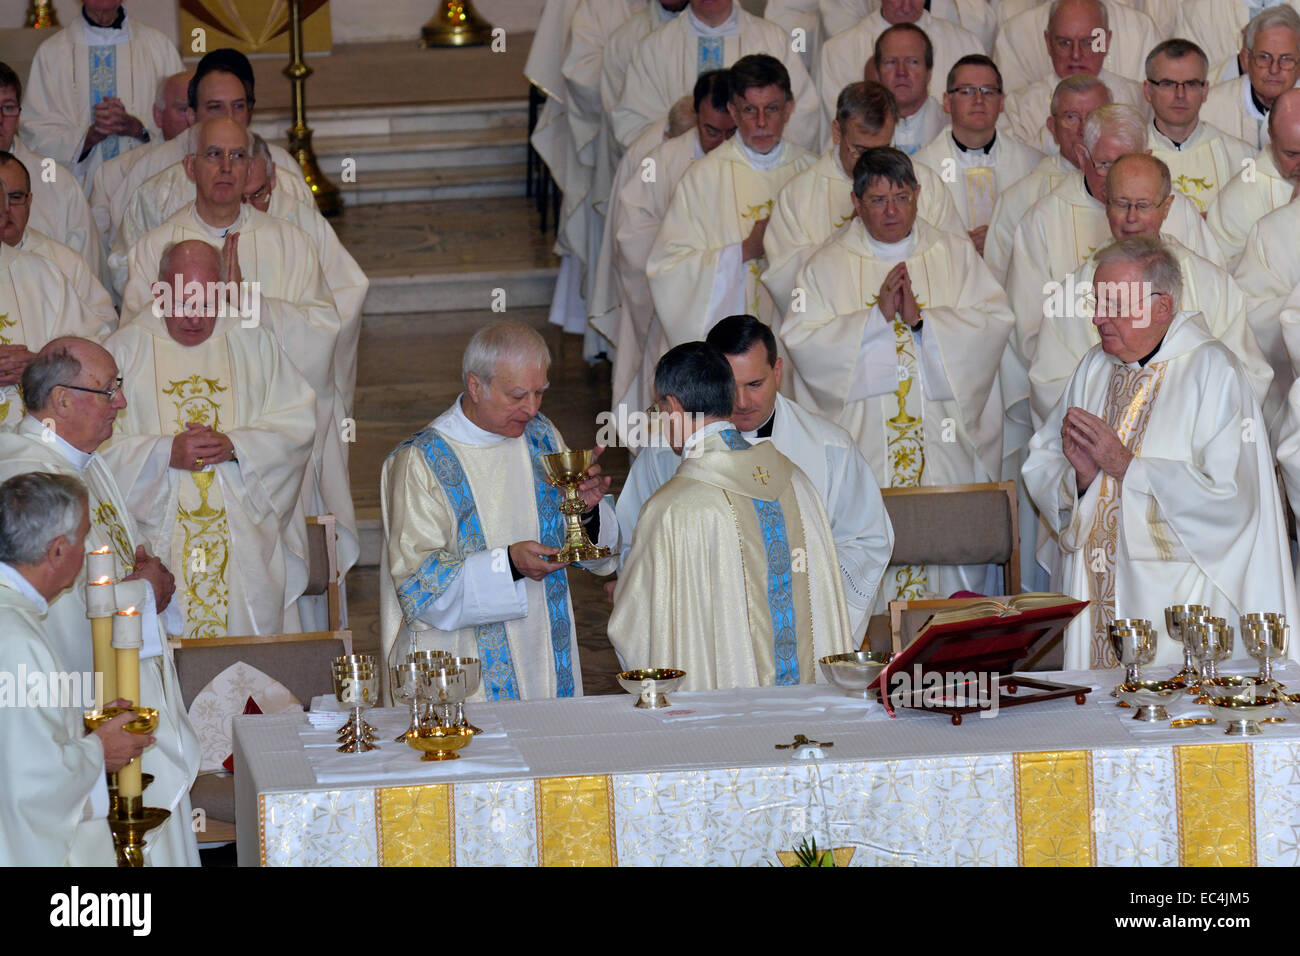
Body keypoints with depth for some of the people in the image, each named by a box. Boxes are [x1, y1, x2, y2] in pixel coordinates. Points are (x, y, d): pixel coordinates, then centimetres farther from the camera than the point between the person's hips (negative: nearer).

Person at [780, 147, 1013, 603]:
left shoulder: (957, 254, 11)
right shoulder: (826, 266, 7)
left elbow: (995, 325, -1)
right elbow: (801, 341, -5)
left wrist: (921, 320, -12)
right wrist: (877, 317, -12)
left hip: (945, 447, 1)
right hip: (864, 456, -1)